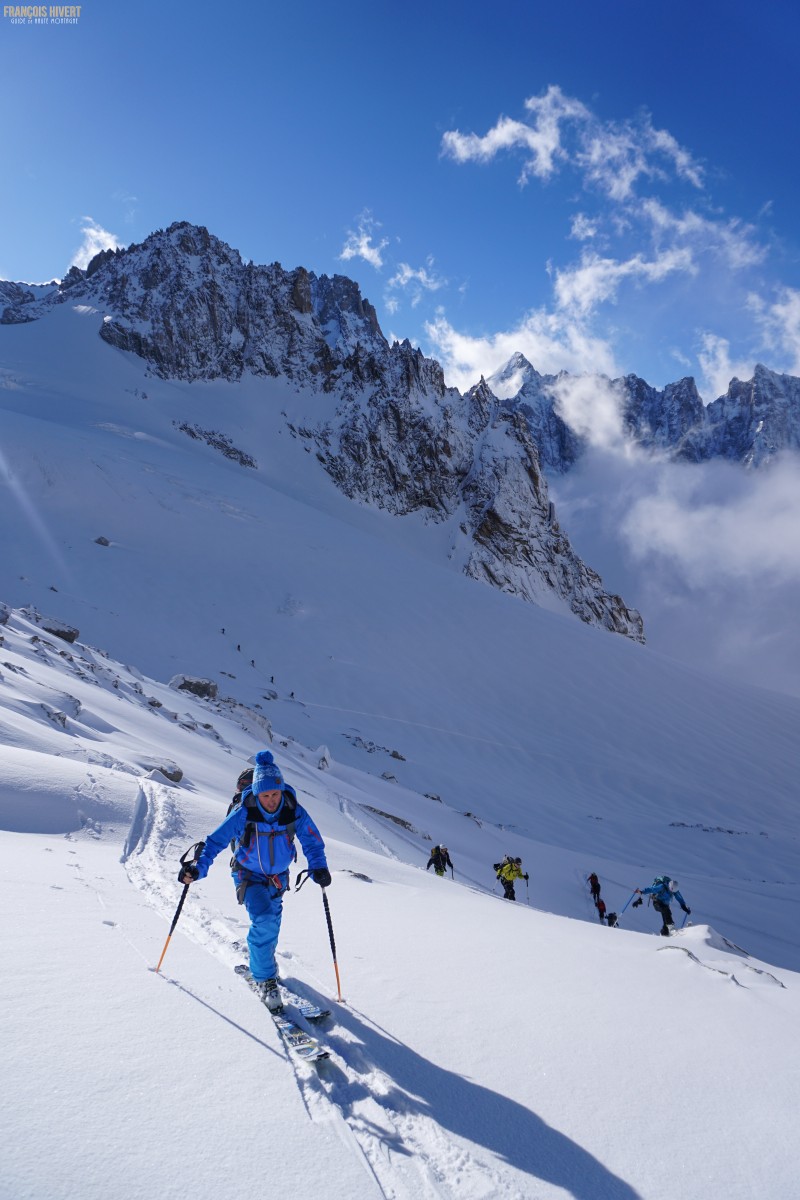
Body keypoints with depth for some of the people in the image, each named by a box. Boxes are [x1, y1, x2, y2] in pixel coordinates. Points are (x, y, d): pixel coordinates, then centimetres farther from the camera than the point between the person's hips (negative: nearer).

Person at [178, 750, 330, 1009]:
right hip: (249, 876, -3)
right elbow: (216, 841, -18)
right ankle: (264, 979, -5)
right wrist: (199, 868, -31)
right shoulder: (243, 813, -27)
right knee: (264, 920, -24)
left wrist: (318, 867, -26)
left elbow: (312, 841, -11)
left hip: (278, 878, 3)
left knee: (272, 924, 20)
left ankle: (263, 961, 51)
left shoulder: (294, 812, -21)